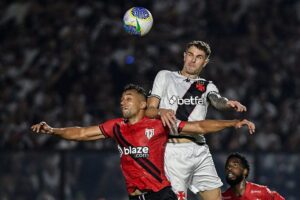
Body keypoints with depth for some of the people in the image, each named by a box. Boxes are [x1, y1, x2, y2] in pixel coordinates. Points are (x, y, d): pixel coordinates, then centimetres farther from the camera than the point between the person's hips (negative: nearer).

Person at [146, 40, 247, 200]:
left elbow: (217, 102, -3)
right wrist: (161, 112, -19)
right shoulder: (165, 77, 13)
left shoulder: (206, 86, 20)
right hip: (174, 149, -4)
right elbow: (149, 110, 5)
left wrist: (228, 103, -28)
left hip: (200, 150, 4)